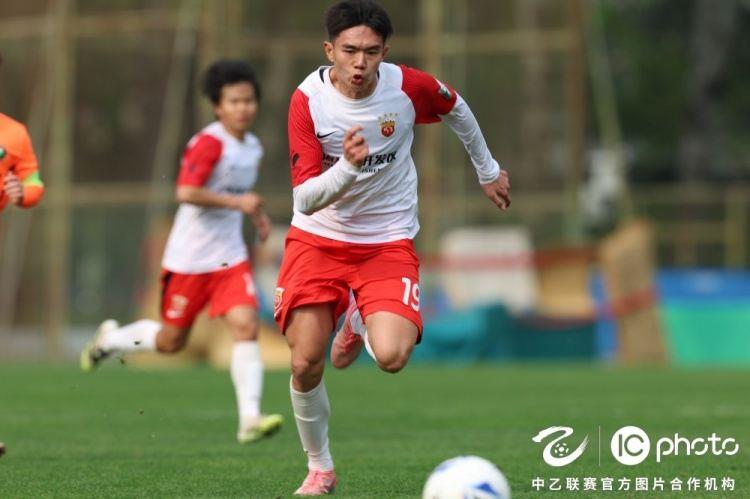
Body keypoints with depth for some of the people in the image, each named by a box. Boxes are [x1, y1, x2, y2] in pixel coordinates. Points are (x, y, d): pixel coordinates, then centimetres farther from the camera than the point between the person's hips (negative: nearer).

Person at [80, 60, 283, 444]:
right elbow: (185, 193, -27)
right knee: (171, 341, 7)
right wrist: (237, 202, -27)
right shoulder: (208, 143, -16)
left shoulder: (253, 147, 9)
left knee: (246, 325, -15)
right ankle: (110, 339, 37)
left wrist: (256, 213, 11)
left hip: (229, 256, 6)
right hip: (190, 257, -6)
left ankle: (250, 419, -18)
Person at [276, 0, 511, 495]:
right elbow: (306, 199, -22)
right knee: (305, 364, -10)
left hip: (388, 243, 0)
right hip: (318, 240, 0)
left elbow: (456, 109, 12)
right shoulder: (309, 100, -17)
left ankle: (360, 327, 15)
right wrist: (347, 165, -40)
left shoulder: (407, 86, -13)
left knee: (392, 357, -23)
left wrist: (488, 170, 24)